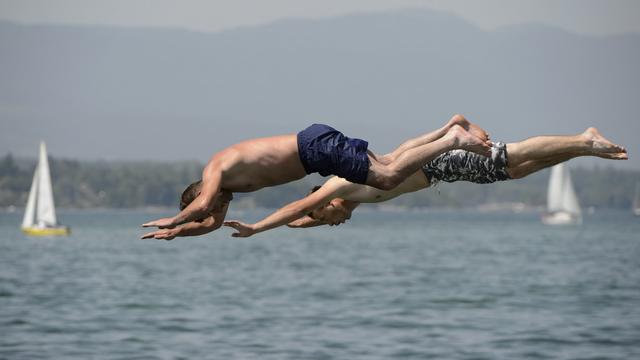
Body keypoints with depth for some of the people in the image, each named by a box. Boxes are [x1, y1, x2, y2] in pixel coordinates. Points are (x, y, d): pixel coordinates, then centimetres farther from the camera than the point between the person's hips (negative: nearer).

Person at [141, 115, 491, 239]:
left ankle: (453, 140, -16)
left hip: (317, 146, -9)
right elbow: (213, 223, 27)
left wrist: (173, 220, -7)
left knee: (388, 176, -16)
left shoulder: (216, 169, -8)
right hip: (315, 143, 9)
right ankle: (451, 127, 13)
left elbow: (203, 207, -23)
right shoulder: (226, 183, 18)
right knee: (387, 163, 14)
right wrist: (178, 232, 17)